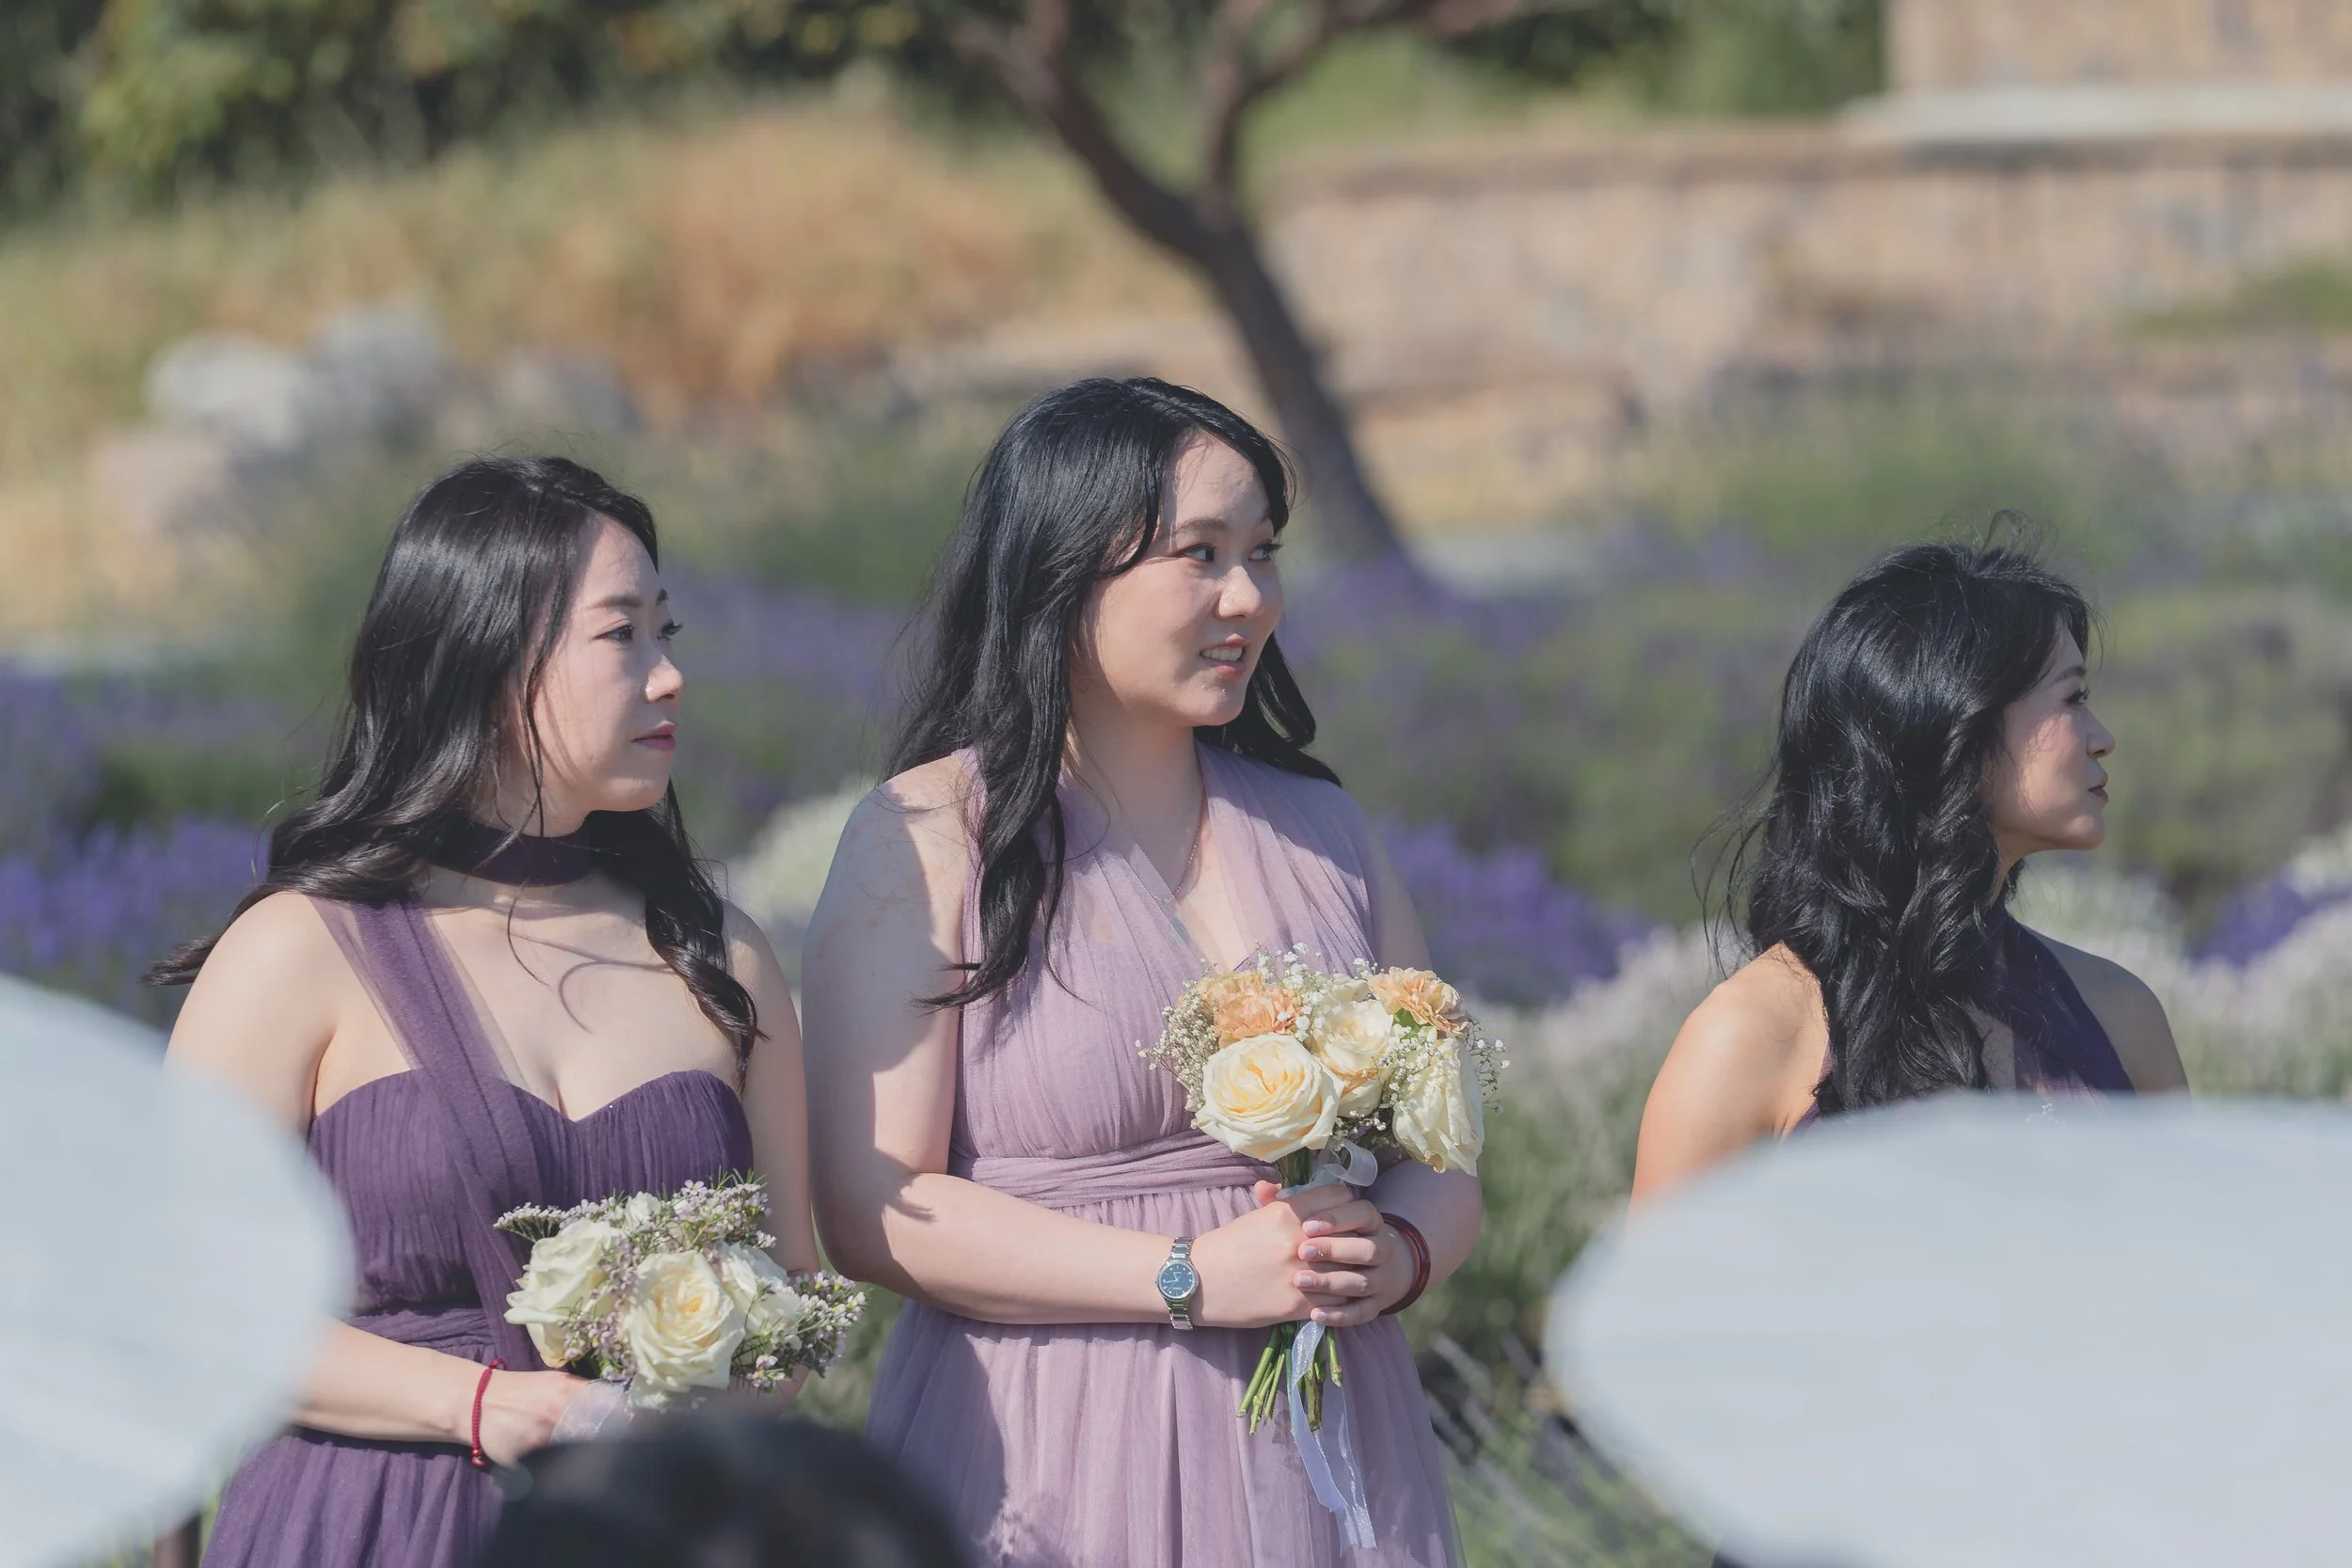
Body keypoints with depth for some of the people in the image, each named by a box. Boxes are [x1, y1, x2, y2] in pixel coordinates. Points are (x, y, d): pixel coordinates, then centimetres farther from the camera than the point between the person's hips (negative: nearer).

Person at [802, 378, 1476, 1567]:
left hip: (1322, 1465, 4)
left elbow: (1445, 1158, 14)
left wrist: (1398, 1253, -10)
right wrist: (1192, 1280, -16)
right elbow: (872, 1210, -12)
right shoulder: (929, 837, -4)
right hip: (1049, 1467, -4)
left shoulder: (1320, 832, 12)